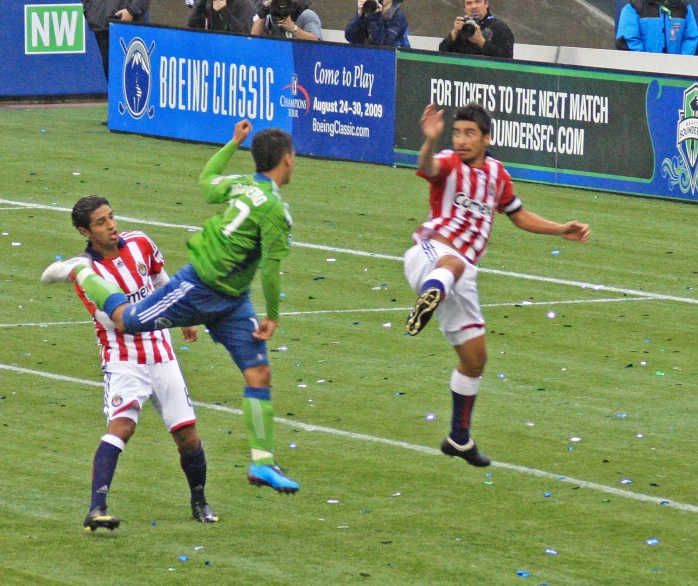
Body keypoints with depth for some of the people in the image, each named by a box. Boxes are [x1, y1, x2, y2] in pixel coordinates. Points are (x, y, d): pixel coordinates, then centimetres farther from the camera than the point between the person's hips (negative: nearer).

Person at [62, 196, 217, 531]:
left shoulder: (140, 244, 1)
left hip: (162, 356, 5)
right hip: (123, 362, -5)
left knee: (187, 434, 5)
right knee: (121, 425, -26)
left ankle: (199, 502, 27)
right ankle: (97, 509, -31)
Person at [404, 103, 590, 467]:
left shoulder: (496, 174, 13)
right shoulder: (448, 164, -6)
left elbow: (519, 216, 29)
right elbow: (428, 167, -32)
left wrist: (562, 231, 20)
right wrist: (430, 140, -54)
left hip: (462, 278, 7)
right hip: (430, 254, -7)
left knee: (474, 358, 11)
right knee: (453, 262, -45)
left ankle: (459, 438, 27)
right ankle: (429, 296, -80)